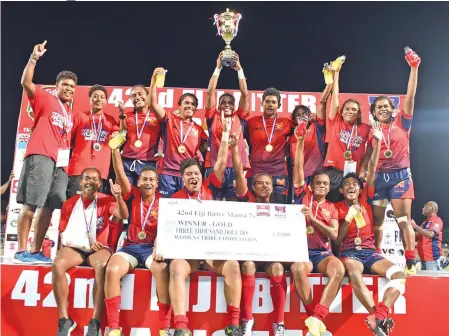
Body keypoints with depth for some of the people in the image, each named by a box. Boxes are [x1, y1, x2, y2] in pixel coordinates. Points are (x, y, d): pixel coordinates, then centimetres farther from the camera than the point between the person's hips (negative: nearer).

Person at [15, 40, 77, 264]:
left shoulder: (69, 111, 24)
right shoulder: (45, 99, 6)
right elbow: (26, 82, -9)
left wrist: (67, 162, 15)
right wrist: (34, 58, -16)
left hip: (60, 162, 7)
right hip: (41, 157, -6)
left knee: (49, 207, 3)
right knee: (31, 204, -8)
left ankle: (36, 251, 9)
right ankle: (21, 251, -3)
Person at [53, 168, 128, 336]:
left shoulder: (106, 200, 2)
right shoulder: (70, 204, 7)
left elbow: (124, 215, -17)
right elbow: (64, 234, 5)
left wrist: (118, 196, -35)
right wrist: (86, 244, -9)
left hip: (99, 248, -2)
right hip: (75, 247, 2)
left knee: (103, 265, -36)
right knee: (57, 264, -31)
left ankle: (95, 322, -30)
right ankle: (65, 320, -21)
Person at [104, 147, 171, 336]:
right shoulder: (132, 196, 8)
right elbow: (120, 173, -4)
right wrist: (115, 148, -16)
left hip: (152, 248, -1)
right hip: (131, 247, 1)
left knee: (163, 271, -33)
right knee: (112, 270, -30)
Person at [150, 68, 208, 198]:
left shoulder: (199, 130, 11)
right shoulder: (170, 119, 5)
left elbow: (206, 150, 12)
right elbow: (153, 104, -7)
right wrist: (154, 79, -15)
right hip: (168, 173, -2)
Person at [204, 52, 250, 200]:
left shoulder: (239, 118, 12)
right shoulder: (213, 117, 10)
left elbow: (245, 94, 6)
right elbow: (210, 92, 4)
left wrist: (239, 69, 6)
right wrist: (218, 68, 4)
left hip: (236, 167, 1)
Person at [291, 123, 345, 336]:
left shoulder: (331, 208, 14)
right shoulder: (303, 196, 10)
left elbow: (334, 234, 0)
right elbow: (299, 168, 1)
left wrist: (313, 219, -12)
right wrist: (300, 141, -7)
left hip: (322, 252, 2)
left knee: (338, 270, -30)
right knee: (297, 269, -36)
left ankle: (317, 317, -31)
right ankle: (313, 316, -22)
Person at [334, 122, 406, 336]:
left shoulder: (365, 200, 13)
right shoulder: (338, 208, 7)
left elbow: (372, 170, 5)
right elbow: (337, 240, 3)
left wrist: (378, 141, -1)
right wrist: (349, 217, -9)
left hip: (371, 251, 3)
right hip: (350, 253, -3)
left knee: (399, 273, -25)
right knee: (354, 273, -38)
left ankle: (378, 317, -38)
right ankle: (380, 317, -42)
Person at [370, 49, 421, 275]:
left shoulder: (401, 123, 6)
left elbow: (410, 96, -2)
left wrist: (414, 68, -7)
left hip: (400, 175, -2)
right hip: (379, 177, 2)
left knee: (404, 219, -5)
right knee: (377, 221, 5)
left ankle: (411, 261, -4)